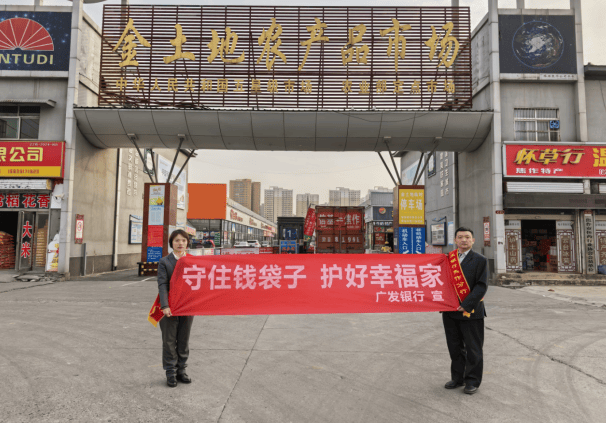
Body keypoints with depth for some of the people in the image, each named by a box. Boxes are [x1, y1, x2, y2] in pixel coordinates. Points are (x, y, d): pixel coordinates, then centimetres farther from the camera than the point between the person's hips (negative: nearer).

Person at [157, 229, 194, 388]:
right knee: (169, 341, 7)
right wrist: (165, 306, -22)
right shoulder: (164, 262, -3)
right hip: (169, 308, -3)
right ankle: (170, 373, 20)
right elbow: (162, 285, -12)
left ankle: (181, 370, 26)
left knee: (184, 341, 12)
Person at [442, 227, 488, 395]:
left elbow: (482, 285, -11)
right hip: (450, 312, 5)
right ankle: (457, 378, 28)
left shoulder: (480, 260, -4)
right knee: (455, 348, 14)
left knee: (473, 349, 6)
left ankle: (472, 381, 20)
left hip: (471, 312, -4)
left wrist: (467, 305, -18)